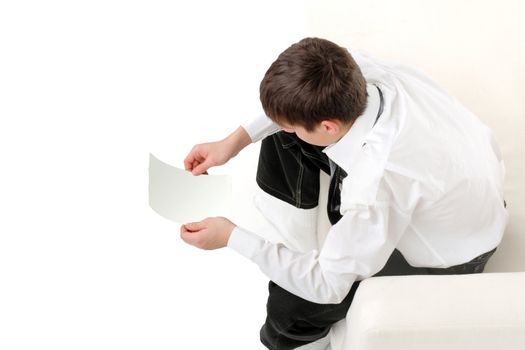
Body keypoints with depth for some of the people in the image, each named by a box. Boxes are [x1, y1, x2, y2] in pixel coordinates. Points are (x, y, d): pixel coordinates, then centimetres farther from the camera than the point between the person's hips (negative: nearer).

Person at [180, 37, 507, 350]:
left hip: (447, 253, -6)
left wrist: (232, 238, -21)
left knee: (288, 308, -14)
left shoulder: (374, 188, -43)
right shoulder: (362, 71, -27)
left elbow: (327, 286, -28)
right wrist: (237, 139, -8)